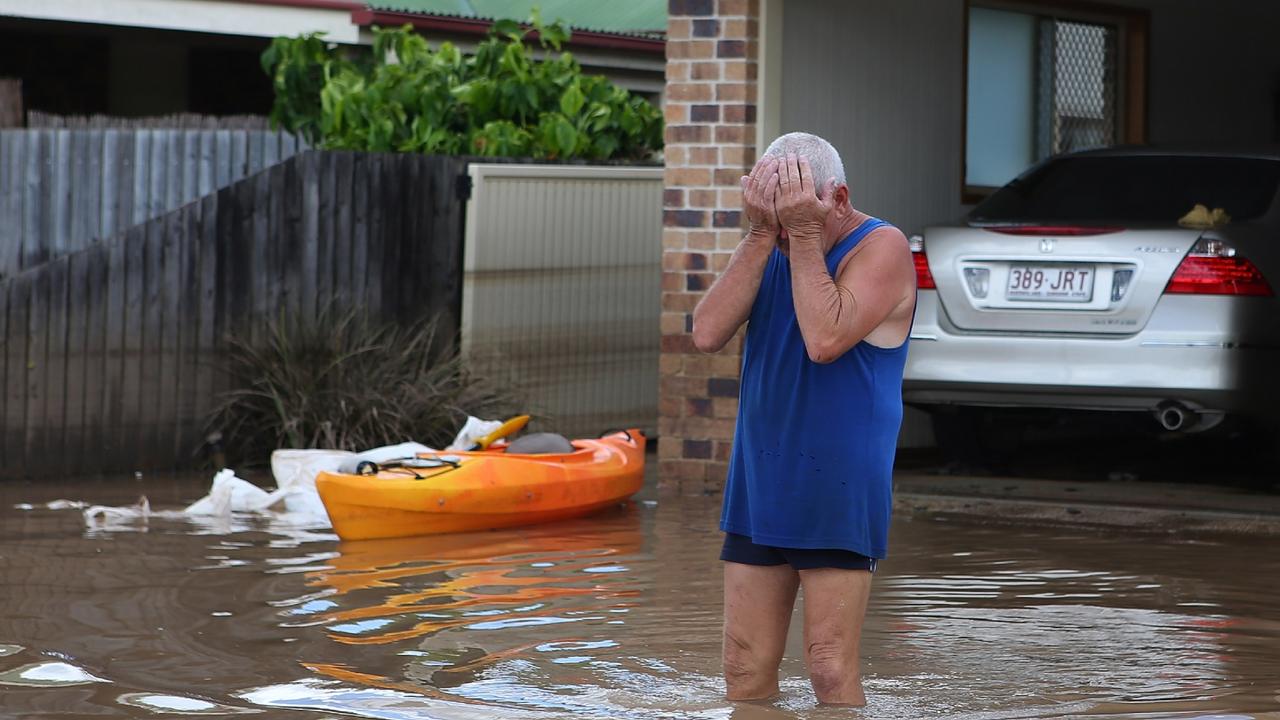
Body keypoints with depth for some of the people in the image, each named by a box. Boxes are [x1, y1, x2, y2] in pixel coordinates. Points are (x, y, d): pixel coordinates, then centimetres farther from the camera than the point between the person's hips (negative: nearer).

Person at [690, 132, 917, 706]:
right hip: (758, 487, 6)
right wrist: (762, 234, -11)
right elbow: (707, 334, -7)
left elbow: (825, 339, -25)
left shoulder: (881, 248, -8)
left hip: (837, 492, -6)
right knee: (744, 669, 4)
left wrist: (803, 234, -20)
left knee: (831, 669, -6)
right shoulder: (767, 250, 9)